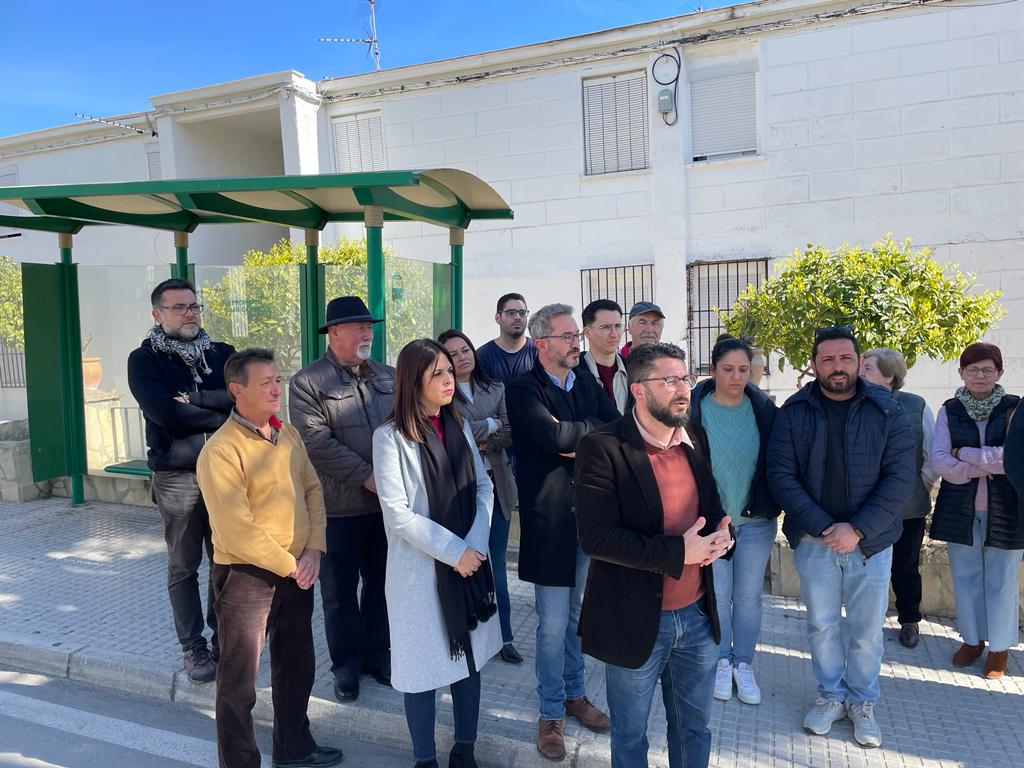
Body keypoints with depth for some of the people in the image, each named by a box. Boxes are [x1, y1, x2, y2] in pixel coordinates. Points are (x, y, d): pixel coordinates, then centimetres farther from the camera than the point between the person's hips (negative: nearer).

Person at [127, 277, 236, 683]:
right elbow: (164, 412, -16)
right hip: (177, 477, -3)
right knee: (183, 567, 7)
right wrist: (221, 416, -9)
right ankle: (193, 647, 21)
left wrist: (195, 398, -17)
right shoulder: (144, 360, -2)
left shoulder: (222, 353, 8)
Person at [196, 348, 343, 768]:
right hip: (246, 576, -7)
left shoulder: (288, 434, 4)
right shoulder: (221, 450, -19)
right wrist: (288, 565, -14)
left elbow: (312, 490, 7)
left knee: (297, 665, 21)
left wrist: (312, 551, -5)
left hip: (297, 571, 7)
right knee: (239, 679, 10)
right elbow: (237, 531, -22)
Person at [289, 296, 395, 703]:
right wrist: (367, 477, -18)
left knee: (381, 585, 16)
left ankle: (377, 655, 34)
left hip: (387, 501, 4)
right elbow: (317, 443, -16)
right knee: (340, 592, 11)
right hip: (339, 506, -4)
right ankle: (346, 665, 29)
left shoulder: (388, 376, 10)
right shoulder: (307, 382, -7)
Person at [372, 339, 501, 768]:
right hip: (421, 568, -5)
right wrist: (453, 551, -15)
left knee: (470, 657, 15)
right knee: (424, 665, 7)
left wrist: (475, 544, -11)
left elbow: (483, 488, 4)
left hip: (469, 562, 5)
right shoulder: (390, 437, -12)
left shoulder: (459, 426, 5)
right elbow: (397, 514, -16)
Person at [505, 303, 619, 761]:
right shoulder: (523, 390, -10)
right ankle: (551, 714, 24)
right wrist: (599, 429, -12)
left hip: (590, 517, 6)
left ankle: (575, 694, 39)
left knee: (578, 615, 20)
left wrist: (584, 443, -18)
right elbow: (553, 434, -26)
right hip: (551, 522, -5)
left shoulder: (587, 385, 9)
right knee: (553, 625, 4)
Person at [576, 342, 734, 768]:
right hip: (635, 620, -5)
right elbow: (595, 536, -23)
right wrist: (677, 553, -25)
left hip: (698, 615, 5)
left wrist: (721, 534, -10)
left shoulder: (696, 438, 2)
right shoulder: (603, 447, -18)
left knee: (694, 728, 23)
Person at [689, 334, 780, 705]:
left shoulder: (763, 407, -3)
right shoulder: (695, 408, -9)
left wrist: (774, 506, 0)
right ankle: (722, 661, 29)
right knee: (717, 594, 10)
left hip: (756, 521, 2)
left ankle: (744, 664, 29)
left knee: (748, 595, 11)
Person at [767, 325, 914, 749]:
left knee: (867, 629, 11)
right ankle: (831, 695, 34)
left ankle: (862, 702, 32)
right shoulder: (794, 412, -4)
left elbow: (900, 477, -8)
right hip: (814, 540, 0)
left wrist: (858, 530, -16)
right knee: (821, 624, 13)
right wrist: (822, 526, -16)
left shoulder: (887, 411, -4)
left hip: (871, 540, 0)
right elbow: (781, 474, -7)